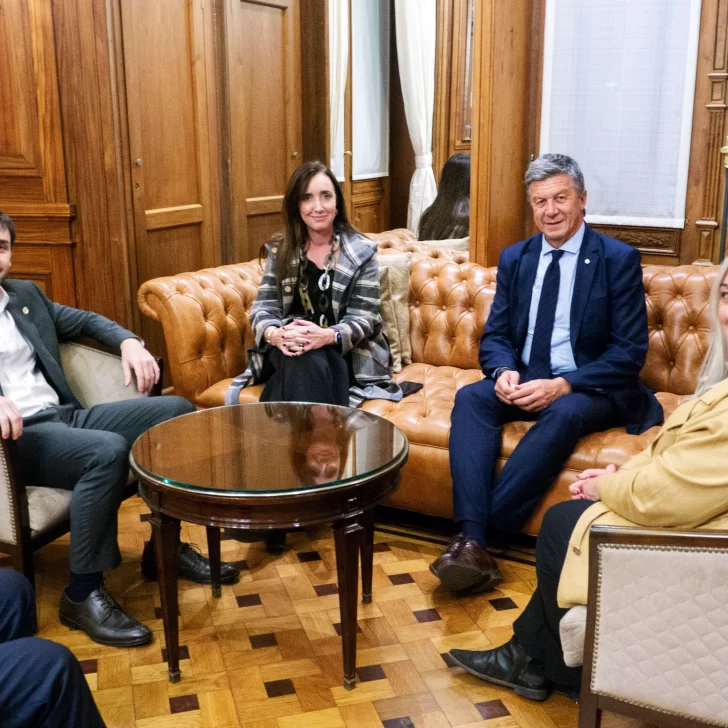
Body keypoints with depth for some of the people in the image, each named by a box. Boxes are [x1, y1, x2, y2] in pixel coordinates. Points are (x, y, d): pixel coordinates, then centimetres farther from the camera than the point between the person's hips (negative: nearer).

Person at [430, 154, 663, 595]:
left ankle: (485, 531, -31)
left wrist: (563, 385, -23)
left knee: (564, 413, -37)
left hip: (590, 390, -4)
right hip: (524, 382, 4)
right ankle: (472, 542, -36)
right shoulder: (515, 258, 10)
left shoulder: (619, 259, -4)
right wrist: (504, 371, -16)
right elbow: (495, 336, 9)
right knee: (471, 397, -26)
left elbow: (630, 351, -9)